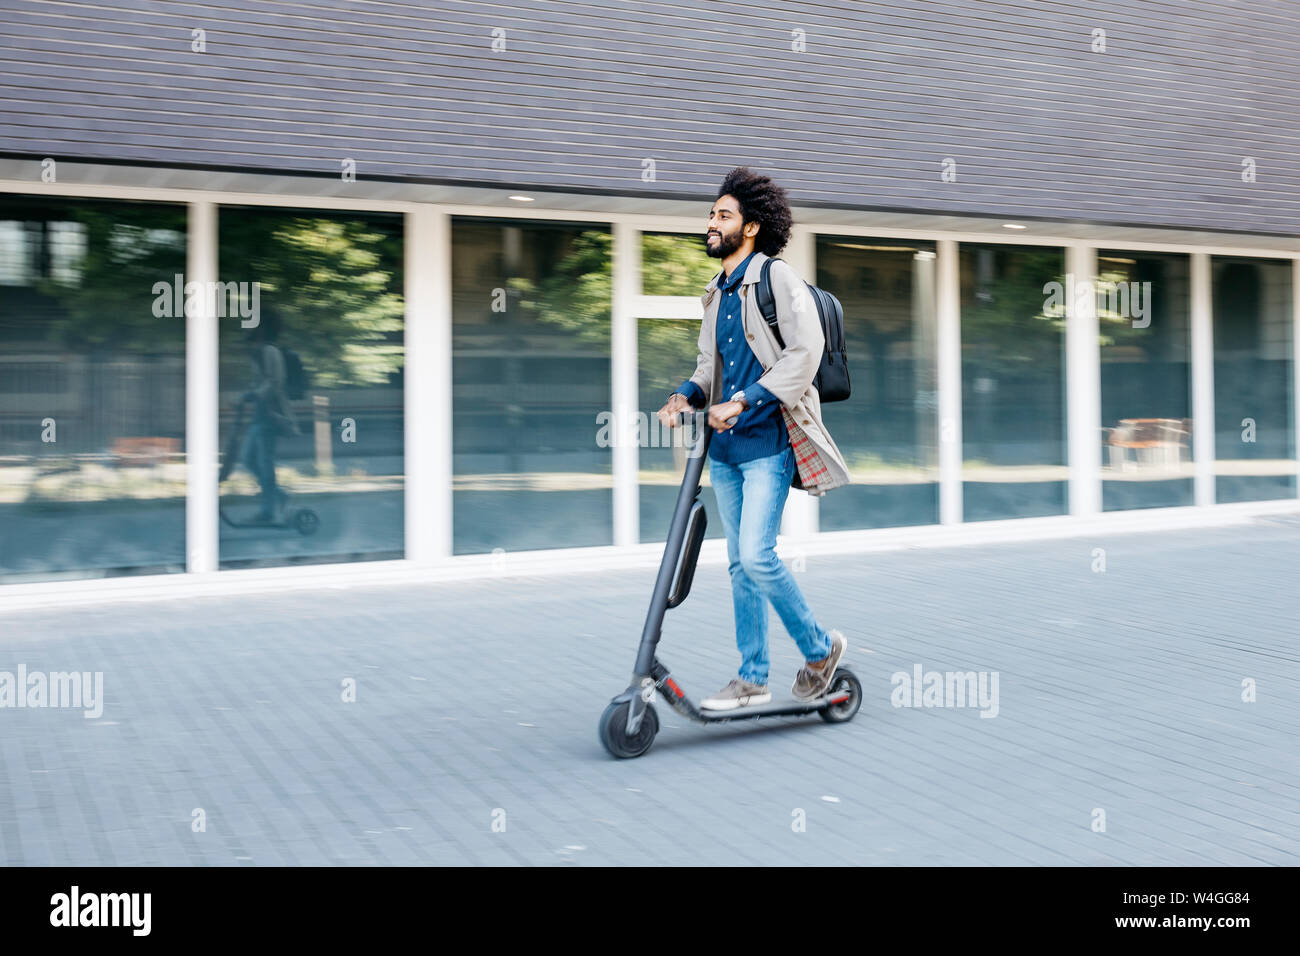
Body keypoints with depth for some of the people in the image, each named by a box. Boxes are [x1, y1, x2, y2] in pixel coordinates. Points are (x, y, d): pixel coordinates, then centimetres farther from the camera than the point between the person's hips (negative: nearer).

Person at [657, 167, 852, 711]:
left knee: (756, 554, -15)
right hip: (724, 446, 8)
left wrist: (743, 402, -21)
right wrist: (686, 396, 2)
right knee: (739, 563, 8)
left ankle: (819, 649, 7)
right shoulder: (717, 293, 17)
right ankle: (752, 678, 16)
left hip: (767, 441, -8)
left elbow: (806, 352, -16)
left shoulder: (777, 279, -7)